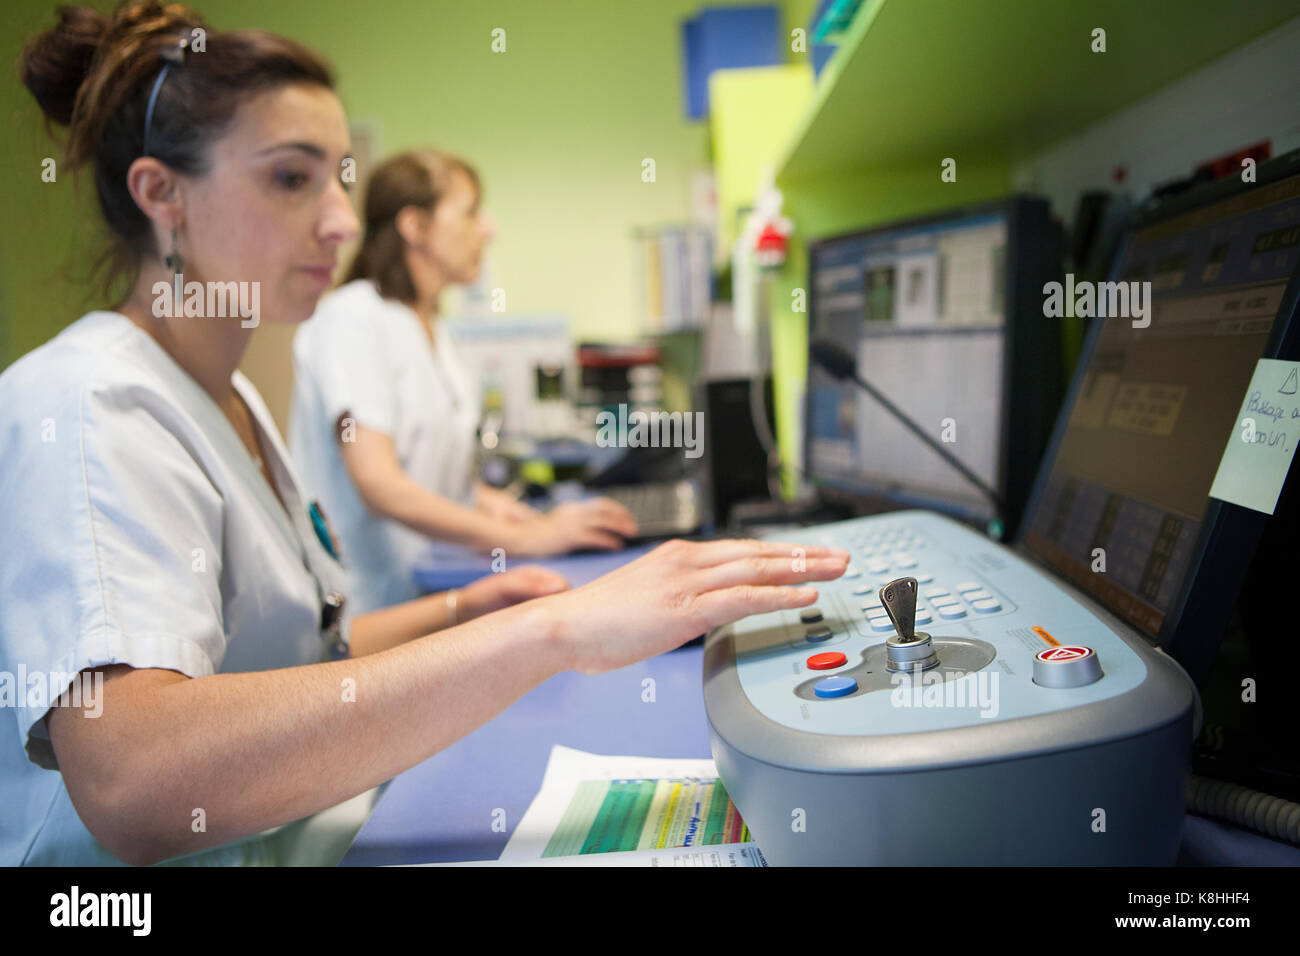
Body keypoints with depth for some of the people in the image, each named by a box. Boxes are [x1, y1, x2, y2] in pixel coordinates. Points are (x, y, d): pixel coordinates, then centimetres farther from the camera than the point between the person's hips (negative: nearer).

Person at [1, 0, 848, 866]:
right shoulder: (86, 406, -18)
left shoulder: (231, 402, 10)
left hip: (287, 839, 7)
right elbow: (130, 786, -34)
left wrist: (461, 616, 1)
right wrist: (552, 628, -36)